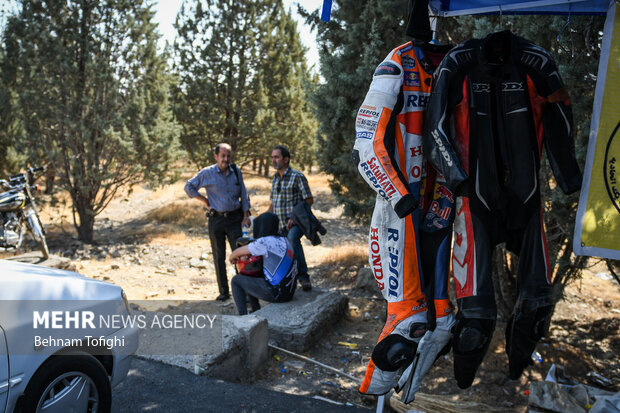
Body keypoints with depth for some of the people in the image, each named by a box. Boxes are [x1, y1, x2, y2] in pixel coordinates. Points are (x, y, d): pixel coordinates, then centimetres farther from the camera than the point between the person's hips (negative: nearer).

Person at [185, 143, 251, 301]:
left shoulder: (236, 171, 5)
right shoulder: (207, 173, -3)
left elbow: (244, 194, 11)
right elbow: (189, 187, 8)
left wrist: (246, 215, 5)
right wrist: (204, 201, 1)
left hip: (235, 218, 1)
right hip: (216, 219, -1)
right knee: (219, 257, 5)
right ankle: (223, 291, 14)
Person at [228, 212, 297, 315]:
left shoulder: (265, 242, -14)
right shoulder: (284, 240, 8)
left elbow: (237, 252, -1)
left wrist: (232, 257, 21)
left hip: (275, 293, -8)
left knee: (236, 280, 7)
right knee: (250, 278, 28)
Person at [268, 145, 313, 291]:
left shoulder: (297, 176, -5)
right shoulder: (275, 178, 16)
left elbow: (309, 200, -8)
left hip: (295, 223, -7)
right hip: (279, 225, 7)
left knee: (292, 238, -37)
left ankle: (303, 277, -38)